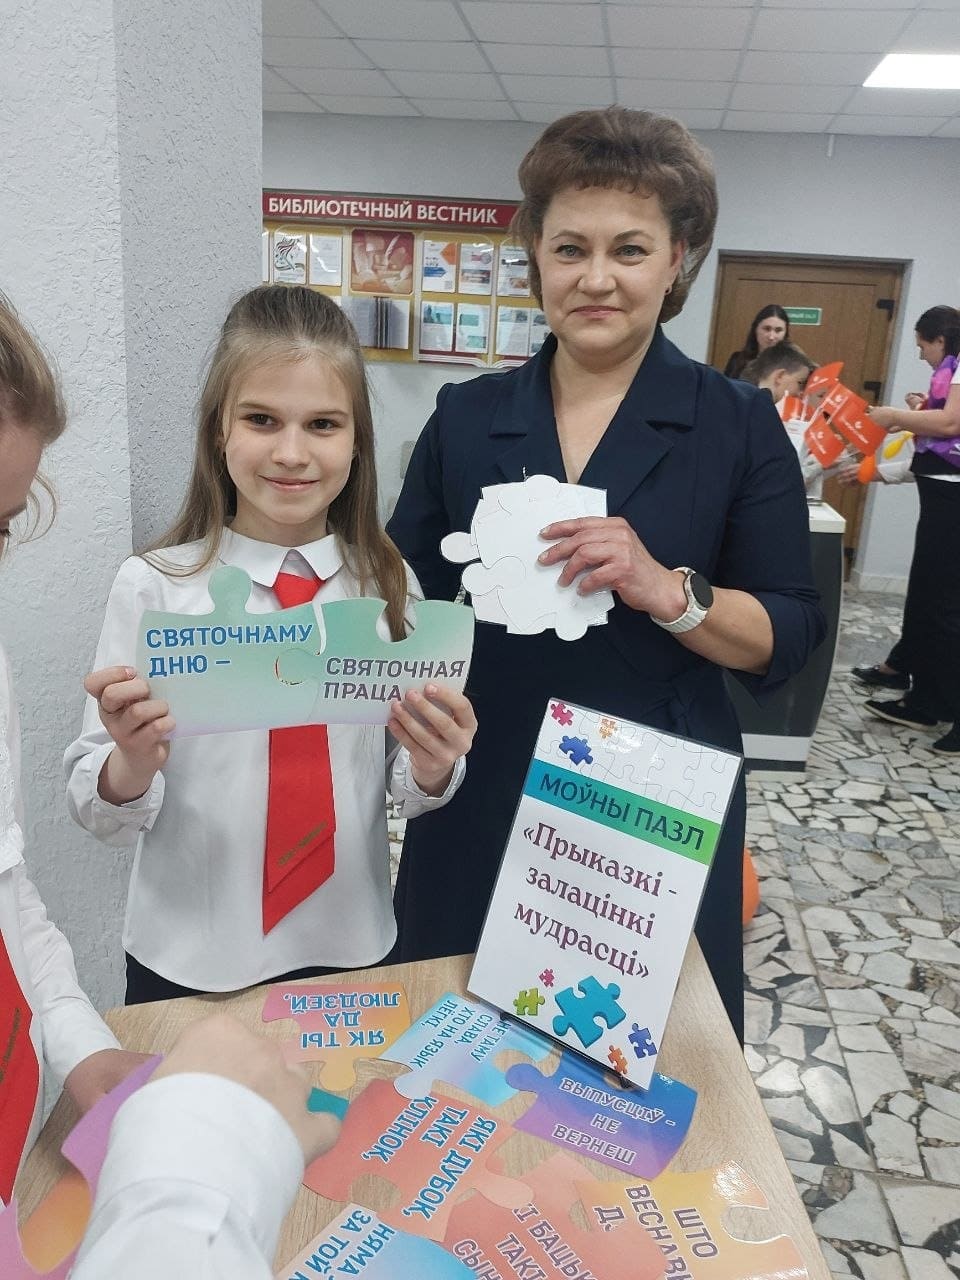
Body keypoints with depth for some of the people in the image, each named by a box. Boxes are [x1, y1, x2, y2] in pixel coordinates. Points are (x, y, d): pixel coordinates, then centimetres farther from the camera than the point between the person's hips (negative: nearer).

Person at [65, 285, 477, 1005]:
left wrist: (434, 767, -21)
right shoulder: (154, 587, -13)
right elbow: (97, 812, -8)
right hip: (189, 962, -1)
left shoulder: (388, 585, -6)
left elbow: (412, 795, -1)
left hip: (354, 946, 2)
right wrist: (133, 762, -28)